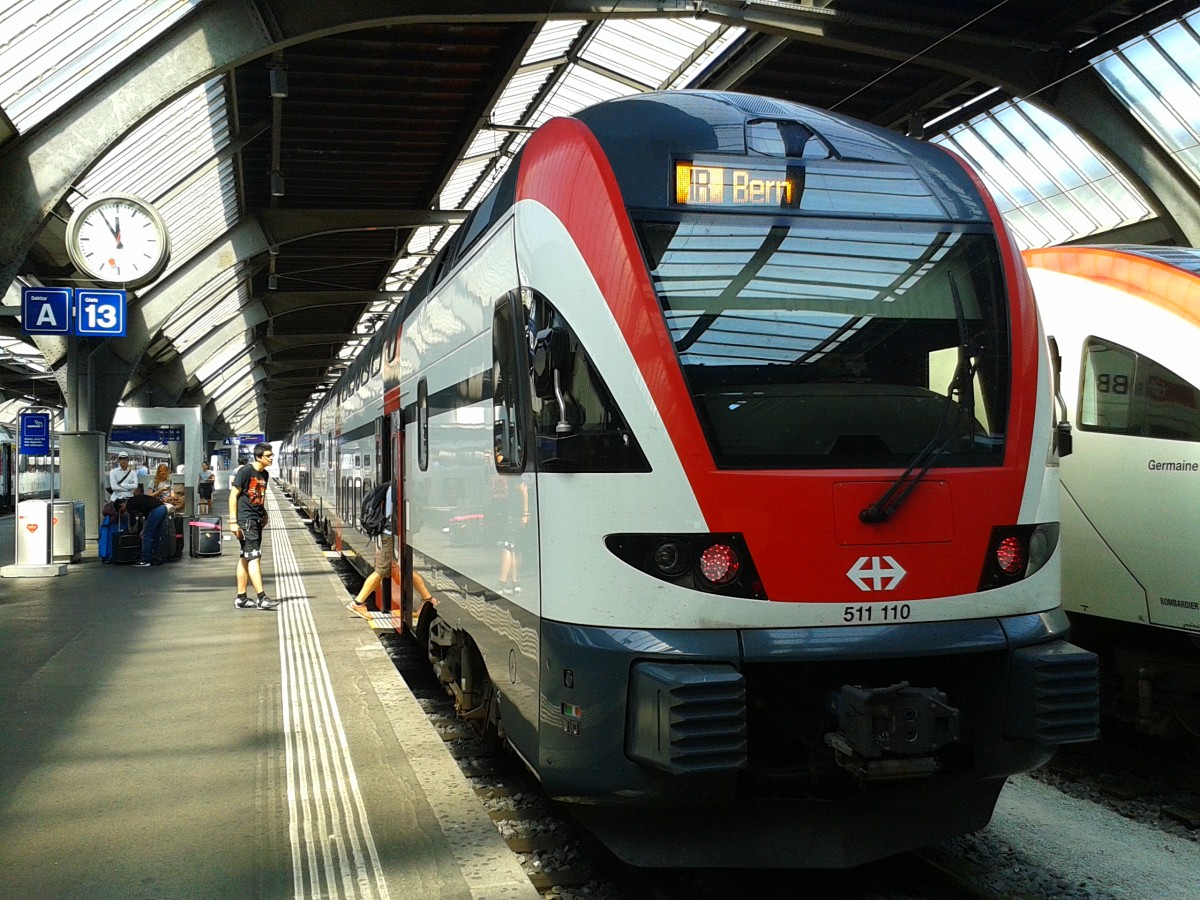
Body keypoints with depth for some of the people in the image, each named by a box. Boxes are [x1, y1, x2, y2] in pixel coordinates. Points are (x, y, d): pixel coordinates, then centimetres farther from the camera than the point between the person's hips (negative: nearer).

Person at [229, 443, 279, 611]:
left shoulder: (265, 474, 12)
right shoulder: (245, 471, -12)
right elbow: (233, 495, -12)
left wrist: (264, 514, 13)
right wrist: (233, 521, -15)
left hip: (257, 520, 8)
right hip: (245, 519, -8)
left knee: (245, 558, 12)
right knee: (254, 557, -11)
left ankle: (241, 598, 17)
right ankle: (261, 598, -13)